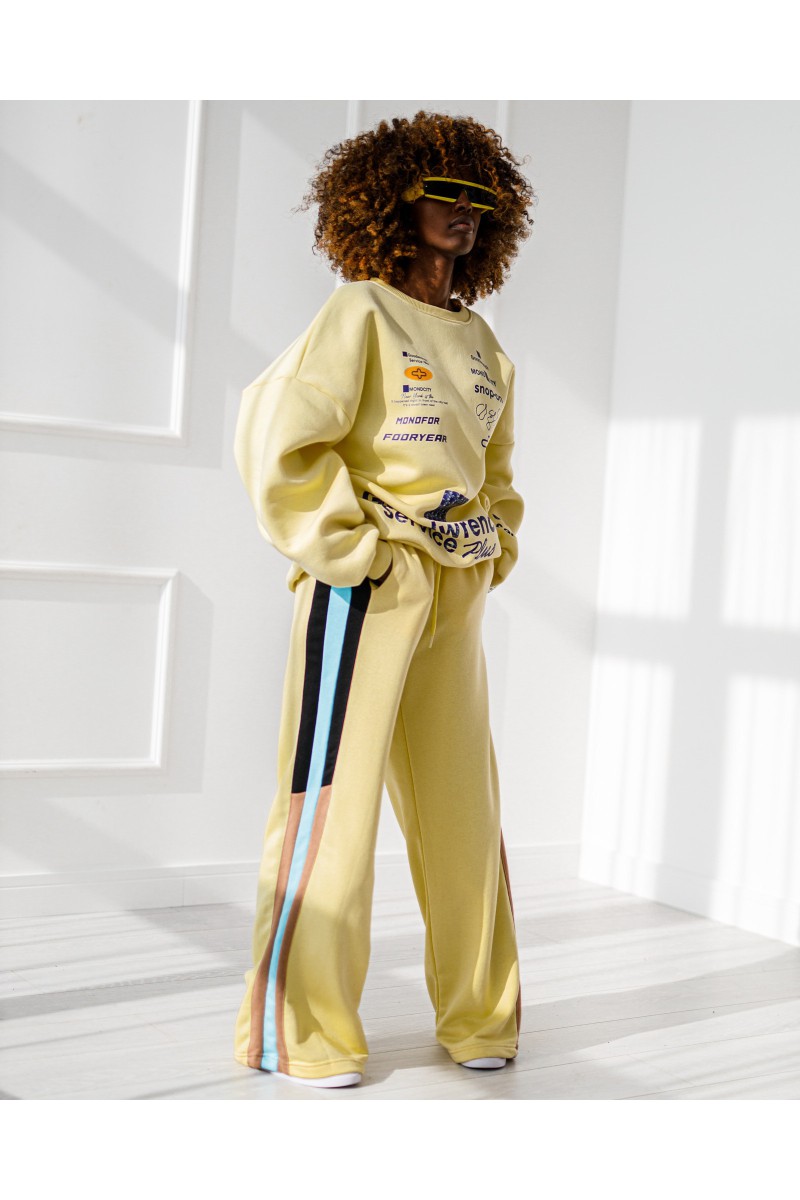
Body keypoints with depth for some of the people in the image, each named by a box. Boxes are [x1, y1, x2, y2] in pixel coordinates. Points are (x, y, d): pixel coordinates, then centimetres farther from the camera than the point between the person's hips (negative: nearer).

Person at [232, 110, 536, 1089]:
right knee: (333, 802, -3)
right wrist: (352, 550, -14)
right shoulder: (361, 313, -5)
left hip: (455, 595, 7)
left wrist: (494, 554, 13)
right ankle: (296, 1033, 9)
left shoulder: (479, 340, 15)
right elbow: (277, 438, -14)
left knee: (462, 805, 11)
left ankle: (478, 1015, 24)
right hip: (366, 585, -7)